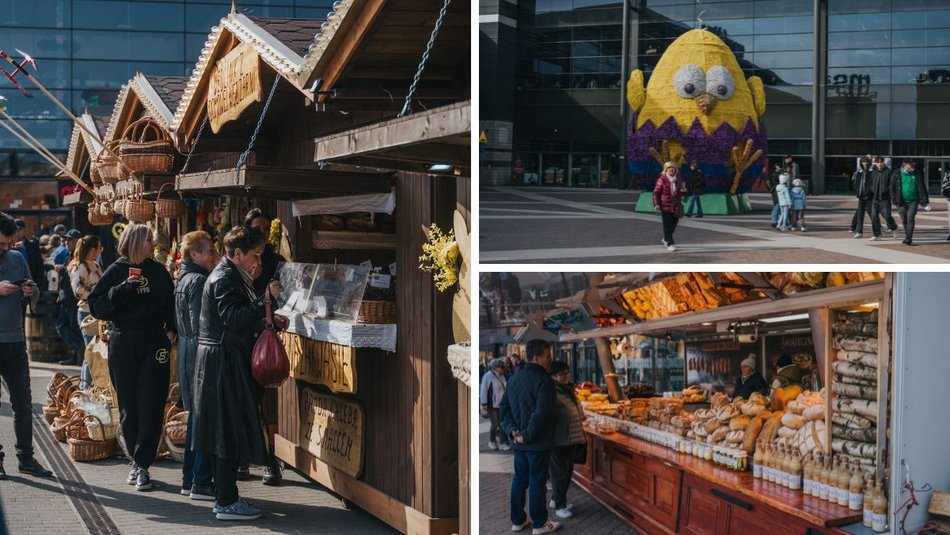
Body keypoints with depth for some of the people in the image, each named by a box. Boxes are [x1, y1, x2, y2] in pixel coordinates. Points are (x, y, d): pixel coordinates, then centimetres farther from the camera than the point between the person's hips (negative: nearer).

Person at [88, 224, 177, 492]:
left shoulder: (158, 271, 7)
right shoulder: (116, 271, 1)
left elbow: (171, 305, 15)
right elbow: (97, 307, -7)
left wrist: (171, 331, 1)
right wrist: (123, 288, -18)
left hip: (154, 345, 1)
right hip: (123, 345, -1)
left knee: (151, 406, -6)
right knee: (128, 406, 5)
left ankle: (142, 464, -3)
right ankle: (137, 460, 19)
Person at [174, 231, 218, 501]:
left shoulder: (184, 279, 14)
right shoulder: (198, 281, -16)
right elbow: (199, 325, -21)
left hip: (187, 353, 10)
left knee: (196, 416, 16)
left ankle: (189, 479, 22)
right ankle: (201, 483, 0)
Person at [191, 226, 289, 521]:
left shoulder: (231, 276, 18)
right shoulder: (224, 279, -15)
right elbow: (233, 318, -27)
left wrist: (269, 320, 9)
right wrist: (265, 301, -31)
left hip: (227, 361, 11)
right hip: (225, 363, -11)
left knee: (227, 432, 15)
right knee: (231, 431, -7)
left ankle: (225, 495, 22)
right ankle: (226, 503, -3)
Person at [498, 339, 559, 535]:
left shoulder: (515, 378, 8)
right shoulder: (544, 380, -18)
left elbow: (504, 407, 9)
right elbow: (541, 413, -26)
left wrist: (512, 430, 1)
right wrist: (527, 435, -17)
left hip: (519, 443, 8)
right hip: (538, 442, -7)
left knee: (519, 480, 15)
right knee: (537, 482, 1)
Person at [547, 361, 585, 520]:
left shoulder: (569, 391, 11)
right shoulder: (552, 393, -17)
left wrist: (581, 435, 22)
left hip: (572, 439, 9)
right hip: (559, 440, -9)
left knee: (568, 471, 17)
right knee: (560, 472, 1)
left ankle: (556, 499, 32)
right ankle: (559, 506, 12)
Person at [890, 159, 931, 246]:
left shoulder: (917, 175, 2)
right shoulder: (897, 174, 1)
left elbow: (922, 189, 1)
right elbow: (892, 188, 4)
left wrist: (925, 203, -5)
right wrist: (895, 200, -4)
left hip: (913, 201, -1)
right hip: (902, 202, 1)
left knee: (910, 219, -13)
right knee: (904, 221, 8)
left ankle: (908, 238, -16)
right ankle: (907, 238, 20)